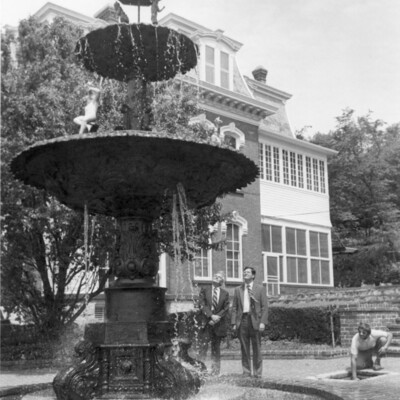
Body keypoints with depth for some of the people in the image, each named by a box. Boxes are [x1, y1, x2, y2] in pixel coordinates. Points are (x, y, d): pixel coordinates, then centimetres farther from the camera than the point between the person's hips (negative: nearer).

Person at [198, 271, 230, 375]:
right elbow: (202, 305, -3)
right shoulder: (204, 291, 7)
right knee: (204, 345, -11)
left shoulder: (225, 294, 10)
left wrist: (217, 317, -12)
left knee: (216, 347, 5)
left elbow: (226, 309, 3)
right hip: (207, 323, -1)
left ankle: (215, 370, 10)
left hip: (218, 324, 1)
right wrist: (211, 316, -14)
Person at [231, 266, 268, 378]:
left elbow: (264, 307, 2)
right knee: (244, 348, 4)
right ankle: (246, 372, 10)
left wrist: (263, 322, -9)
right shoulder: (238, 290, 14)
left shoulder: (260, 288, 7)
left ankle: (257, 372, 7)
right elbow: (234, 307, 12)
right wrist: (234, 323, 2)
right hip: (242, 320, 2)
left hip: (255, 320, -2)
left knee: (256, 348, 0)